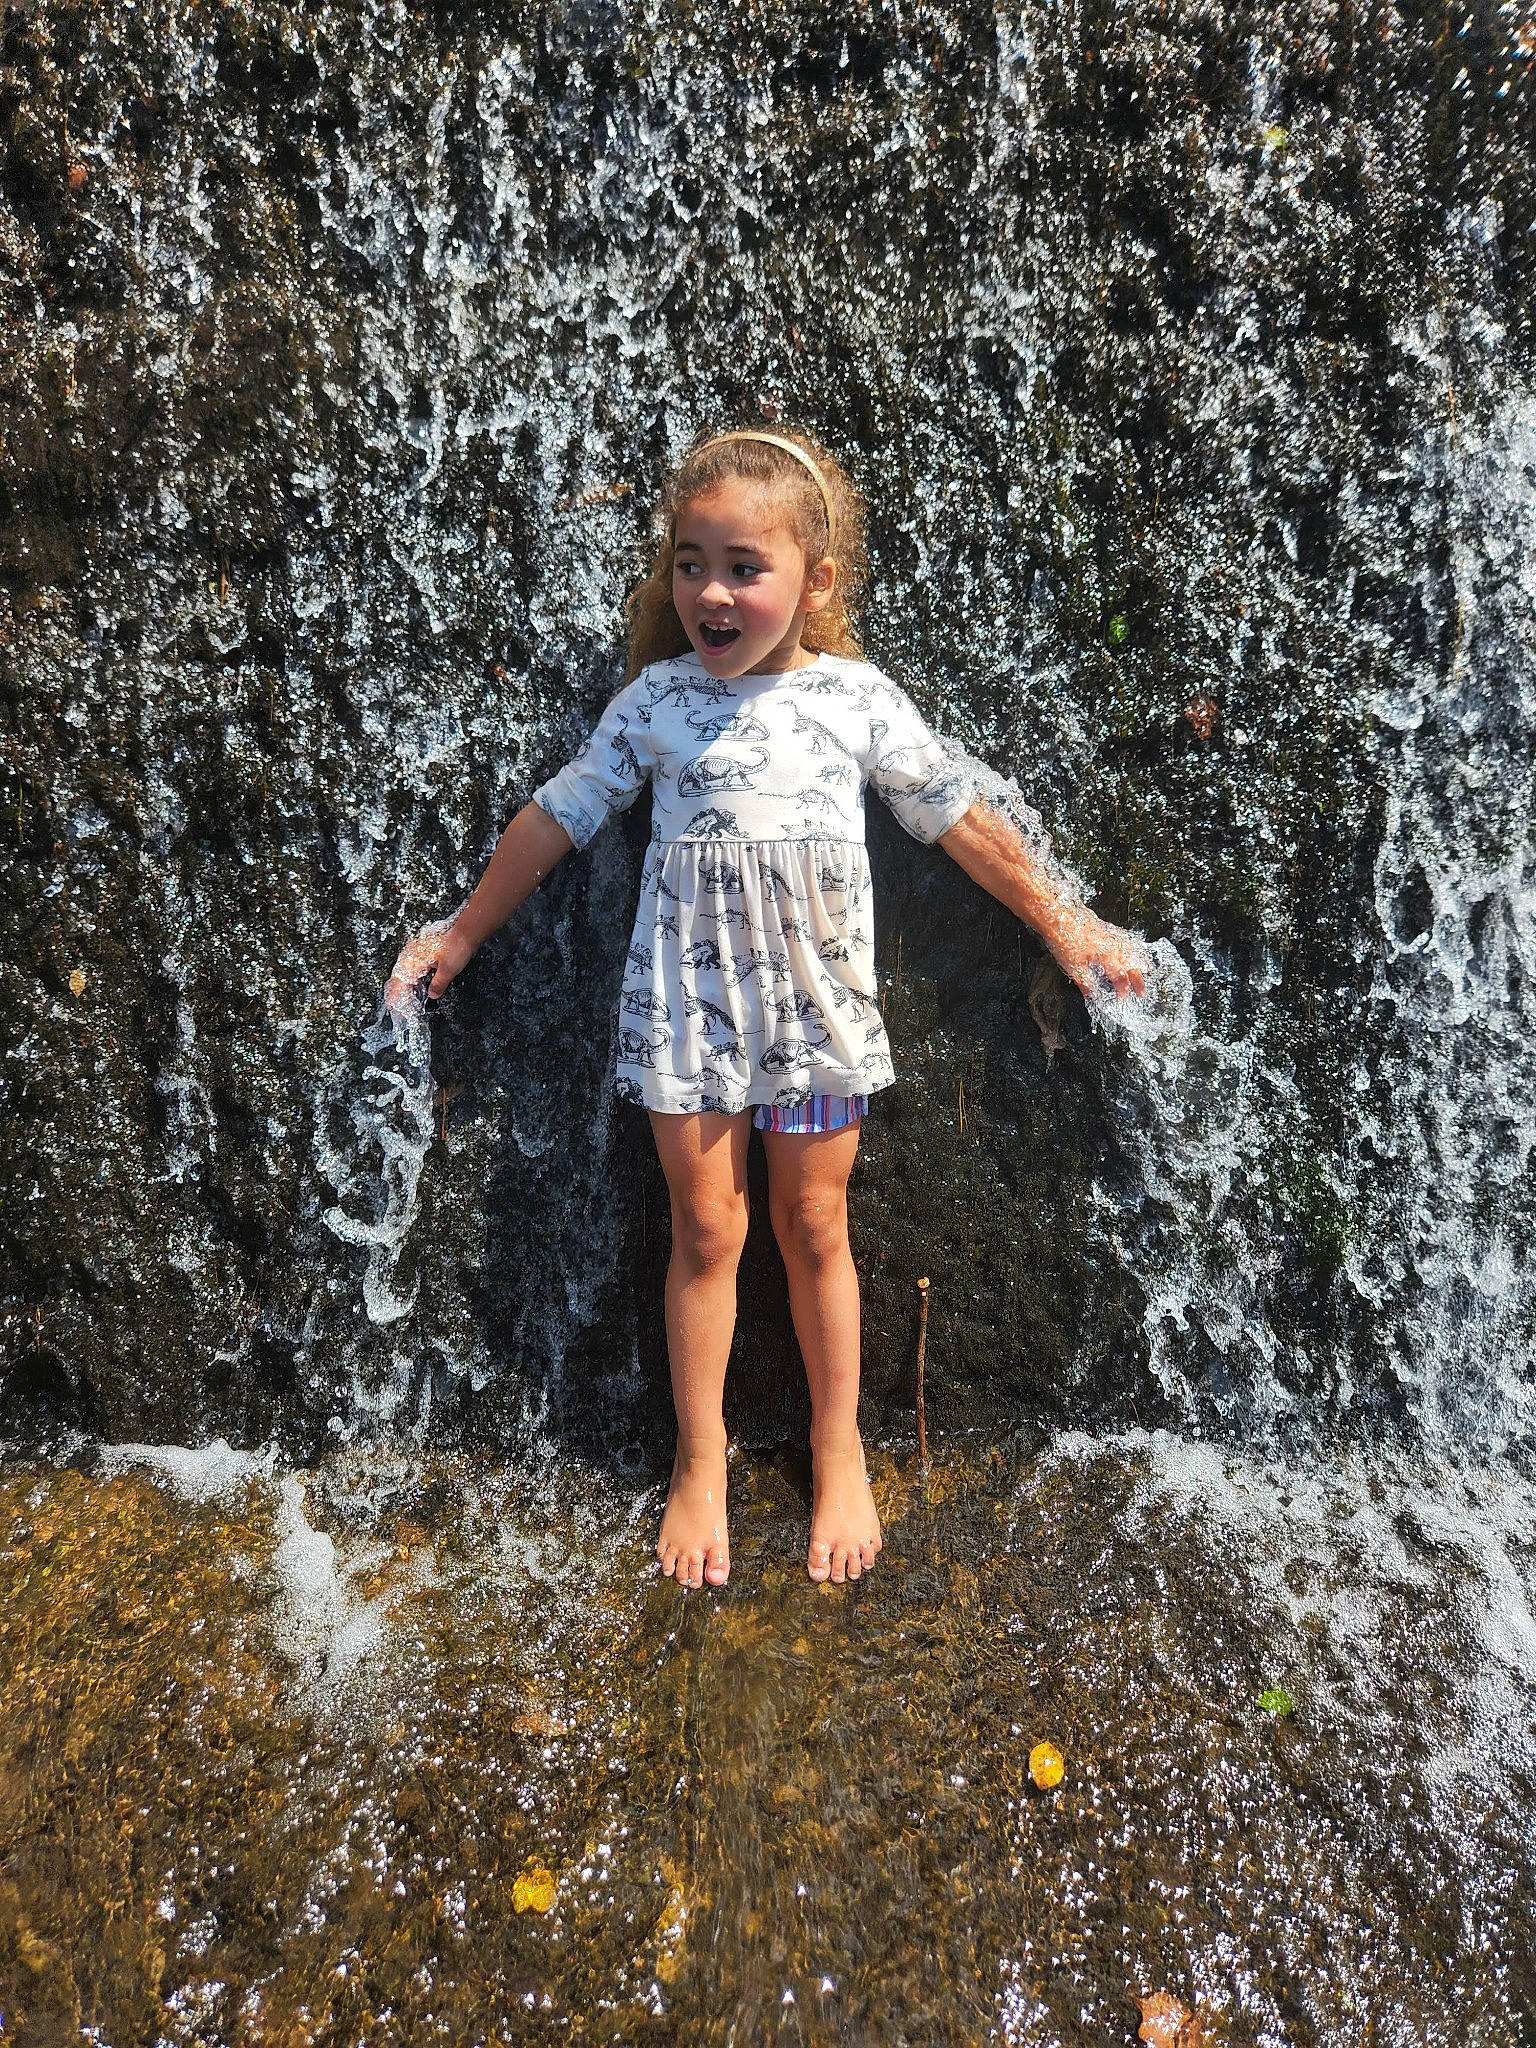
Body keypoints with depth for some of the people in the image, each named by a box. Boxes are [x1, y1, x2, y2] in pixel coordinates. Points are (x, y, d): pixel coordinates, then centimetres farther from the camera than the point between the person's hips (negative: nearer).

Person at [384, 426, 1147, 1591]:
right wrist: (465, 931, 14)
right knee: (706, 1230, 8)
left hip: (815, 1001, 0)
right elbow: (560, 816, 8)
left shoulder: (858, 698, -1)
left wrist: (1062, 924, 11)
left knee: (815, 1227, 10)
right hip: (689, 1002, 0)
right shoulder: (656, 701, -1)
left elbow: (961, 820, 7)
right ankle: (701, 1462, 26)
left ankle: (839, 1453, 29)